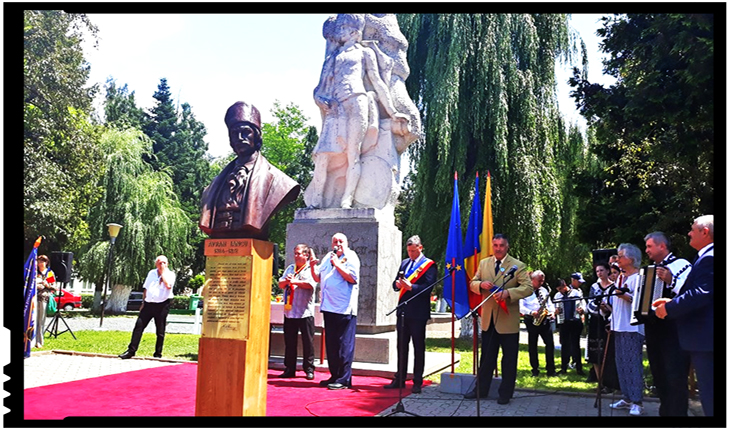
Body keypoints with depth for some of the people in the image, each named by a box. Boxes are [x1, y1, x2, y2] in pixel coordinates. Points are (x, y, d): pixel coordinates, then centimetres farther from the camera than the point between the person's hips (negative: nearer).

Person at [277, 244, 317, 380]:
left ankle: (309, 369, 9)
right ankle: (289, 369, 16)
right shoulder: (290, 268, 19)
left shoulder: (311, 269, 0)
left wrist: (294, 281, -13)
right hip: (289, 311, 5)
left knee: (308, 342, 0)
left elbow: (310, 284, -17)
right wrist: (286, 281, -8)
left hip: (305, 312, -5)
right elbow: (280, 284, 13)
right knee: (289, 342, 8)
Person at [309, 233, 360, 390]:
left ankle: (344, 380, 0)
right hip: (329, 307, 7)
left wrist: (337, 264, -15)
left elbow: (353, 278, -15)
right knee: (331, 344, 12)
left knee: (344, 345, -4)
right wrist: (313, 266, 4)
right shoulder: (328, 257, 18)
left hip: (344, 308, -7)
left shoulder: (351, 257, -1)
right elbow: (318, 278, 20)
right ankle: (334, 376, 21)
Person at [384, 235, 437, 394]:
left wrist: (410, 286, -26)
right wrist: (398, 284, -8)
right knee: (401, 346, 12)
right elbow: (395, 284, 15)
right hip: (403, 311, 6)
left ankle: (417, 382, 10)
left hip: (418, 312, -6)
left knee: (418, 348, 2)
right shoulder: (404, 263, 16)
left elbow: (428, 287, -14)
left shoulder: (429, 265, -4)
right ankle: (400, 379, 21)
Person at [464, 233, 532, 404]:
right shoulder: (483, 263, 8)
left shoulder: (518, 266, -6)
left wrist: (508, 292, -30)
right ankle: (481, 389, 25)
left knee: (509, 358, 7)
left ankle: (506, 393, 20)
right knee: (486, 356, 14)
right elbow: (472, 284, 8)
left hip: (508, 320, -3)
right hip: (488, 318, 4)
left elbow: (528, 287, -15)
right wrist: (481, 284, -16)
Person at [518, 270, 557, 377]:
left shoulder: (544, 290, 15)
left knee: (550, 343, -2)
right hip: (531, 320, -4)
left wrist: (552, 311, -1)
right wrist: (531, 312, -22)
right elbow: (521, 306, -10)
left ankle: (550, 369, 6)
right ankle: (535, 369, 13)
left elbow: (550, 303, 19)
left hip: (544, 319, 4)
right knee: (532, 345, 3)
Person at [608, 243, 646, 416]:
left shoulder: (638, 277, -7)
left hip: (632, 328, -9)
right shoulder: (620, 278, 19)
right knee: (621, 363, 11)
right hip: (619, 327, 9)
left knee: (633, 363, -9)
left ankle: (637, 402, -4)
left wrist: (623, 294, -25)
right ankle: (627, 398, 19)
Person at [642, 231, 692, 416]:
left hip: (673, 329, -8)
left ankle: (677, 412, -2)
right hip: (653, 328, 8)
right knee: (659, 375, 15)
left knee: (675, 376, -8)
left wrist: (671, 280, -32)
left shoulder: (681, 264, -6)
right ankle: (665, 410, 27)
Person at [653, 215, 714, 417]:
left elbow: (701, 294, -26)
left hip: (704, 338, -11)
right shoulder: (706, 257, 16)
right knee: (707, 390, 18)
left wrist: (669, 308, -16)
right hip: (704, 335, 11)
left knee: (709, 393, -5)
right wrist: (672, 301, 8)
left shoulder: (708, 258, -18)